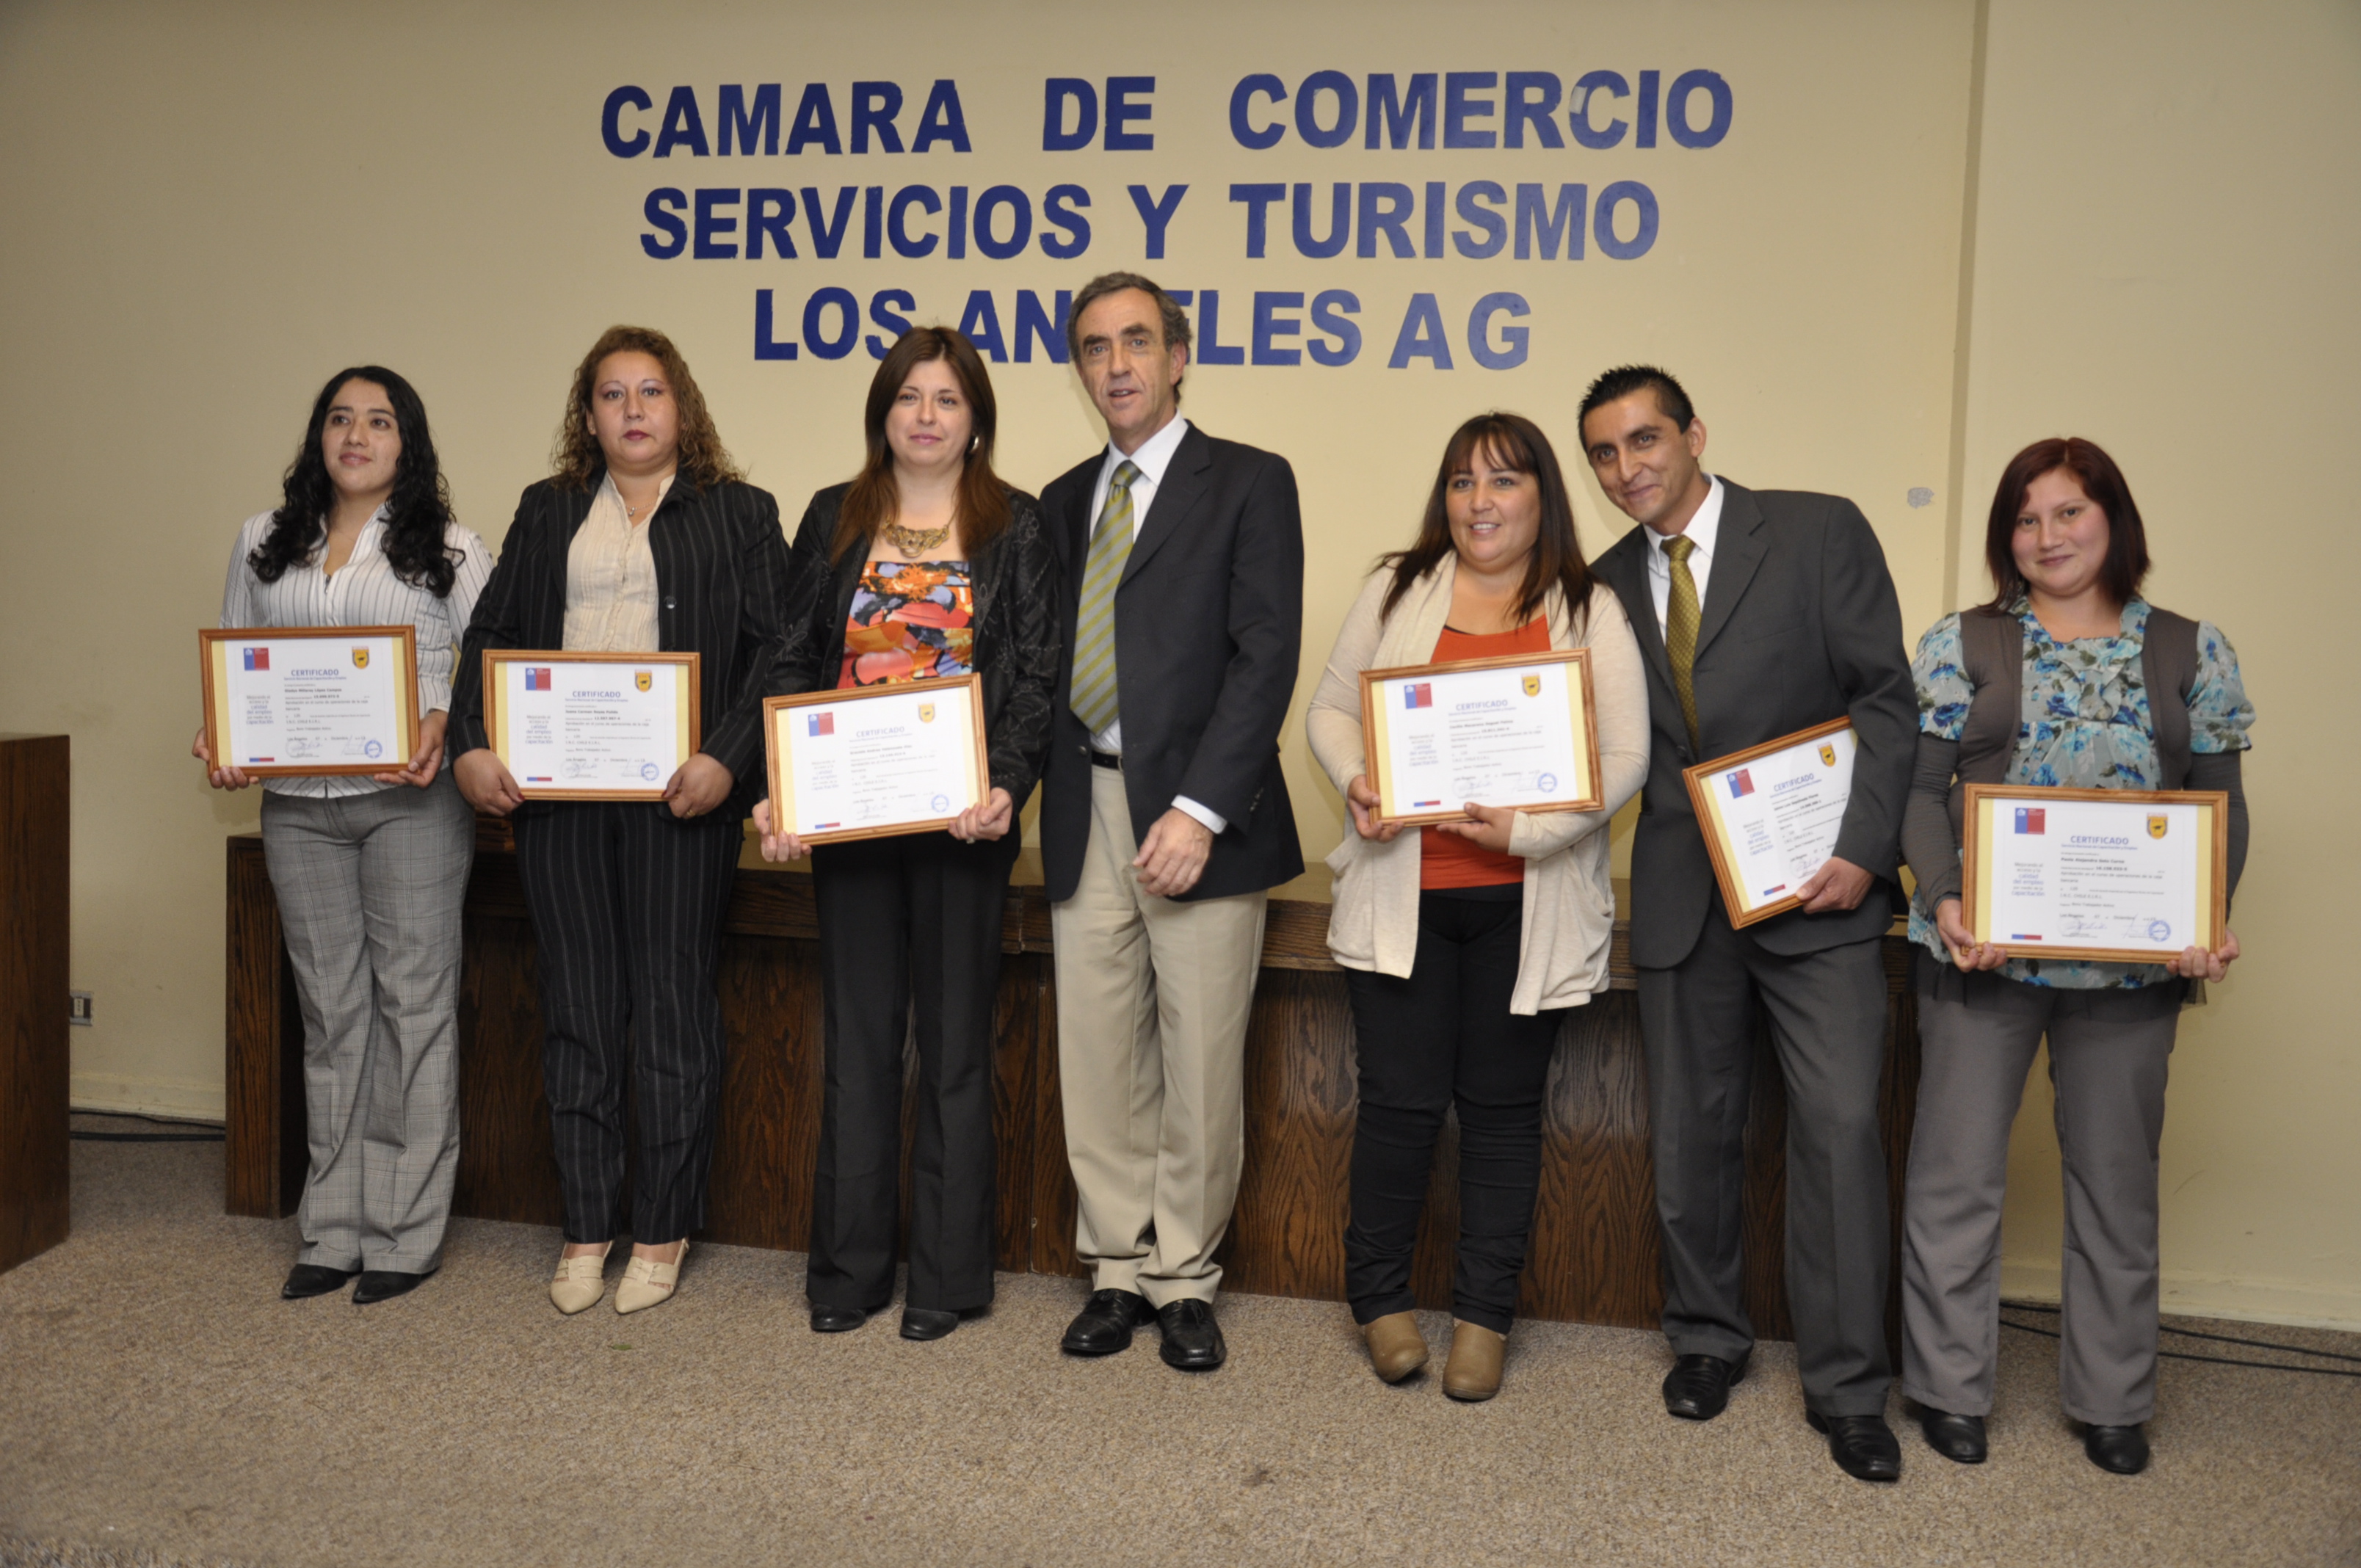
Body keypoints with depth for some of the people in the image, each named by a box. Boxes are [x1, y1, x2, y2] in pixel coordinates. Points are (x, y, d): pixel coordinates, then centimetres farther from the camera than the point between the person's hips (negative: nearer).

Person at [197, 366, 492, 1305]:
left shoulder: (448, 549, 3)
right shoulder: (265, 543, 14)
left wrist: (446, 729, -20)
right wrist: (220, 743, -2)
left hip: (411, 801, -3)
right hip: (296, 804, 4)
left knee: (413, 1003, -1)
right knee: (330, 1010, 9)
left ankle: (406, 1234, 8)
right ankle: (334, 1232, 17)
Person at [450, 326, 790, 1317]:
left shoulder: (738, 513, 6)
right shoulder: (546, 512, 17)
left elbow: (775, 650, -3)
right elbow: (491, 633, 12)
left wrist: (727, 760, -16)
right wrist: (472, 745, -4)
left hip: (678, 792, -3)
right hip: (555, 789, 3)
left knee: (673, 1006, 3)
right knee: (576, 1010, 8)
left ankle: (662, 1234, 14)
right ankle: (585, 1228, 18)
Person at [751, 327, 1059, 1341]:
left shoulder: (1016, 527, 3)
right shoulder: (833, 521, 10)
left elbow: (1039, 676, -2)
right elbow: (793, 665, 7)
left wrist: (1008, 785, -18)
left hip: (962, 817, -2)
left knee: (955, 1040, 5)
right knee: (859, 1038, 9)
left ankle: (947, 1275, 17)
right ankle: (849, 1269, 20)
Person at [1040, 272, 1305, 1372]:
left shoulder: (1250, 483, 1)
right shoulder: (1063, 501, 17)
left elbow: (1266, 656, -9)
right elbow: (1044, 661, 15)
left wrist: (1199, 811, -16)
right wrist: (1019, 786, 0)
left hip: (1197, 816, -4)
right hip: (1084, 816, 4)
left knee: (1200, 1064, 3)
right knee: (1098, 1063, 8)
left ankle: (1185, 1279, 18)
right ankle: (1118, 1270, 22)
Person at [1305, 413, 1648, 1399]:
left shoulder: (1592, 612, 4)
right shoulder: (1397, 589, 9)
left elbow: (1624, 755, -3)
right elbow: (1331, 708, 9)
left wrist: (1531, 826, -17)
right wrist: (1357, 781, -11)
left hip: (1528, 902, 0)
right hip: (1402, 892, 1)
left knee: (1502, 1105, 8)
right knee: (1401, 1099, 2)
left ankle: (1484, 1316, 22)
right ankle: (1379, 1298, 22)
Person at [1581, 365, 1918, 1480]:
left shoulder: (1819, 532, -2)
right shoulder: (1607, 584, 11)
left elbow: (1885, 697, -5)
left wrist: (1864, 849, -14)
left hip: (1819, 885, -3)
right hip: (1682, 896, 4)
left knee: (1840, 1125, -7)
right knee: (1689, 1132, 11)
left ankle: (1846, 1387, 7)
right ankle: (1707, 1336, 30)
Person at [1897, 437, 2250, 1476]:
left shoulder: (2193, 652, 7)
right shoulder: (1960, 646, 2)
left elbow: (2223, 805, 6)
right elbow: (1920, 788, -1)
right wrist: (1945, 901, -17)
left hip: (2135, 958, 2)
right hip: (1983, 949, -1)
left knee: (2116, 1177, 12)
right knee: (1958, 1169, 3)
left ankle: (2111, 1400, 28)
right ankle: (1949, 1387, 20)